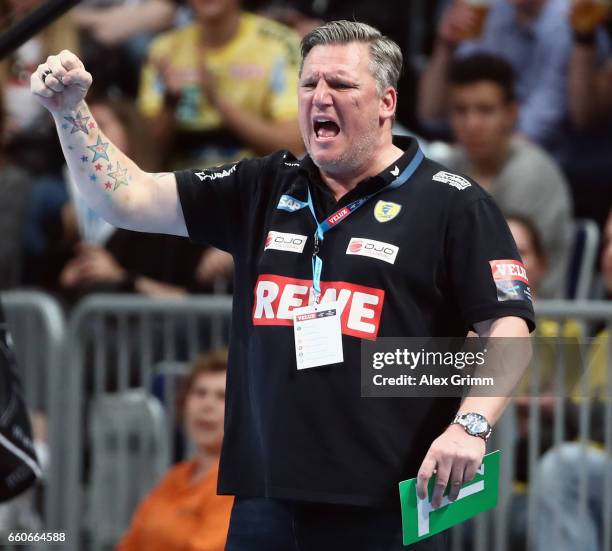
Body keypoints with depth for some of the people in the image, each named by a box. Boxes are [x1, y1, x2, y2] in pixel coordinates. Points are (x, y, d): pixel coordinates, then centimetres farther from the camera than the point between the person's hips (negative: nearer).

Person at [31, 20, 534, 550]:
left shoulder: (451, 204, -1)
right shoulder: (262, 190, 14)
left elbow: (507, 325, -5)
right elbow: (129, 199, 12)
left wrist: (471, 425, -20)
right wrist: (72, 111, -1)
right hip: (266, 502, 5)